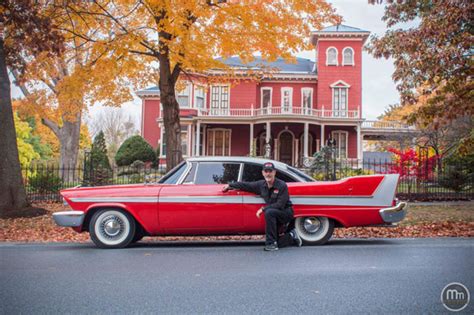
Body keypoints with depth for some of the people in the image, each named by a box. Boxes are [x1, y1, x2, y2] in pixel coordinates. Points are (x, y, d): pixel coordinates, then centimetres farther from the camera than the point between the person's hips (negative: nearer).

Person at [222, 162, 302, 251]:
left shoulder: (282, 185, -18)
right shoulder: (261, 185, -1)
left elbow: (280, 205, -24)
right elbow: (246, 185, 9)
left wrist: (263, 209, -24)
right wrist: (230, 185, 8)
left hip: (286, 213, -6)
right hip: (275, 215, 6)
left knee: (269, 212, -36)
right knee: (276, 243, 1)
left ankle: (271, 243, -26)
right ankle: (292, 237, 29)